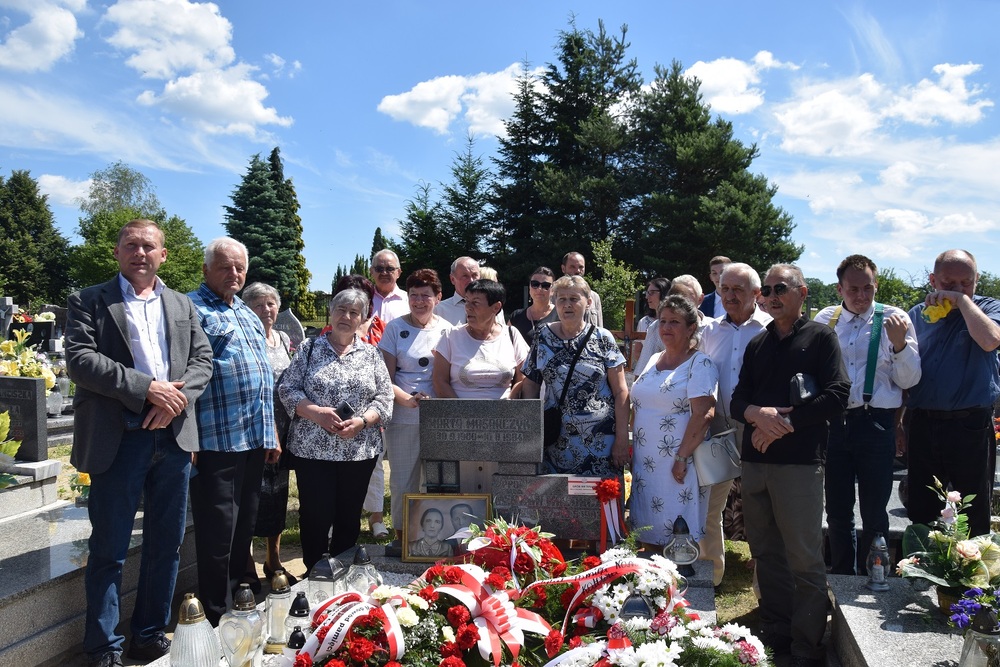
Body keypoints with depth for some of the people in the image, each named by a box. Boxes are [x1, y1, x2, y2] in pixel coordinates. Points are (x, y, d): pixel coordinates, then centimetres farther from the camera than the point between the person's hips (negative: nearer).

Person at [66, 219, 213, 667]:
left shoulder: (182, 306, 16)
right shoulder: (89, 302, 3)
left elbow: (202, 359, 9)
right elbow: (79, 360, -10)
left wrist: (177, 398, -10)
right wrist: (147, 388, -17)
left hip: (173, 436, 4)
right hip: (117, 440, -4)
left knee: (166, 544, 12)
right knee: (109, 549, 4)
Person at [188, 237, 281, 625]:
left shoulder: (249, 316, 20)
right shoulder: (192, 309, -5)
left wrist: (271, 433, 20)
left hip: (255, 439, 8)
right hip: (216, 441, -8)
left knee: (244, 527, 15)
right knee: (217, 532, -1)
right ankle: (216, 618, 11)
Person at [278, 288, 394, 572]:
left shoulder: (371, 354, 7)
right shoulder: (309, 348, 4)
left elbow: (385, 398, 3)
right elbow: (288, 389, -1)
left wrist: (361, 422, -14)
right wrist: (316, 412, -17)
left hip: (359, 450, 2)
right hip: (313, 450, -1)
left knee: (349, 518, 10)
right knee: (315, 516, 1)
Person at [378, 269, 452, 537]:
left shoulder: (446, 329, 7)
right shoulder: (395, 328, 0)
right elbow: (386, 379, -2)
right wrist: (407, 399, -20)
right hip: (403, 418, -2)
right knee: (403, 482, 7)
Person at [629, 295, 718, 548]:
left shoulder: (700, 364, -8)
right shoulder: (653, 361, 13)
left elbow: (703, 415, -17)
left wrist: (682, 457, -19)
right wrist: (633, 449, 13)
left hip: (677, 465, -7)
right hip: (644, 464, 7)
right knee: (648, 532, 12)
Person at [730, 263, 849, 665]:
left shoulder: (820, 338, 2)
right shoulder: (757, 345, 17)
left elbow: (836, 396, -10)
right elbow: (737, 401, 11)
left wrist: (783, 423, -12)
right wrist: (758, 414, -11)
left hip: (799, 462, -5)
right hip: (755, 462, 5)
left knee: (804, 559, -2)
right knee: (766, 553, 12)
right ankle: (774, 633, 24)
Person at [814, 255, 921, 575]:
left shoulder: (894, 320, -3)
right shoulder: (825, 319, 5)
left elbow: (909, 380, -5)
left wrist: (899, 344, -21)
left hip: (876, 425, -2)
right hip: (833, 424, 3)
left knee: (874, 513, 9)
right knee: (837, 511, 15)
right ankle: (841, 579, 33)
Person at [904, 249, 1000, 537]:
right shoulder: (917, 314, 8)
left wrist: (962, 299, -15)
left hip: (971, 426, -3)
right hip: (923, 425, 3)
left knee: (974, 516, 8)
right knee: (920, 513, 12)